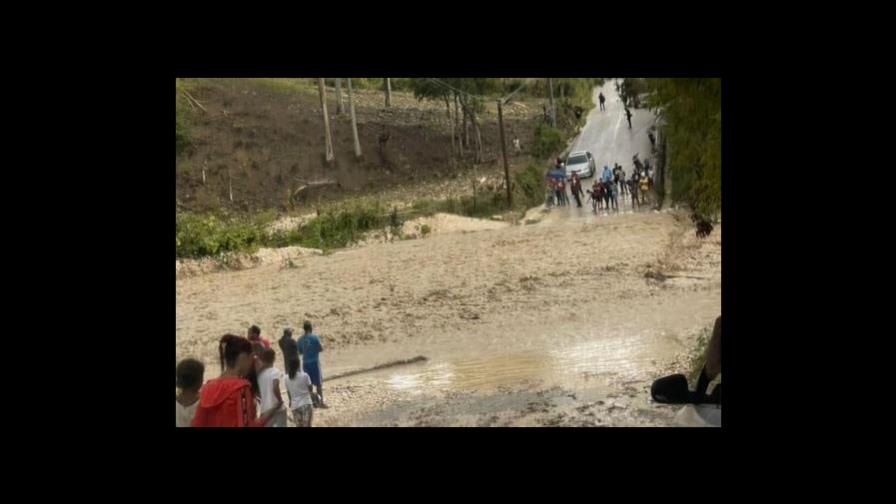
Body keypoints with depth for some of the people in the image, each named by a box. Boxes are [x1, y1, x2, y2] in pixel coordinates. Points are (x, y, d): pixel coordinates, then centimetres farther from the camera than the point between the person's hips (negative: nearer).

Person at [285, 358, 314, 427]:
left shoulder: (287, 378, -1)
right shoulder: (304, 375, -10)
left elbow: (288, 392, 9)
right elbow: (310, 389, -3)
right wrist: (312, 392, 21)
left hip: (294, 405, 3)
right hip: (306, 403, -3)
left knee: (298, 425, 12)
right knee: (307, 425, 0)